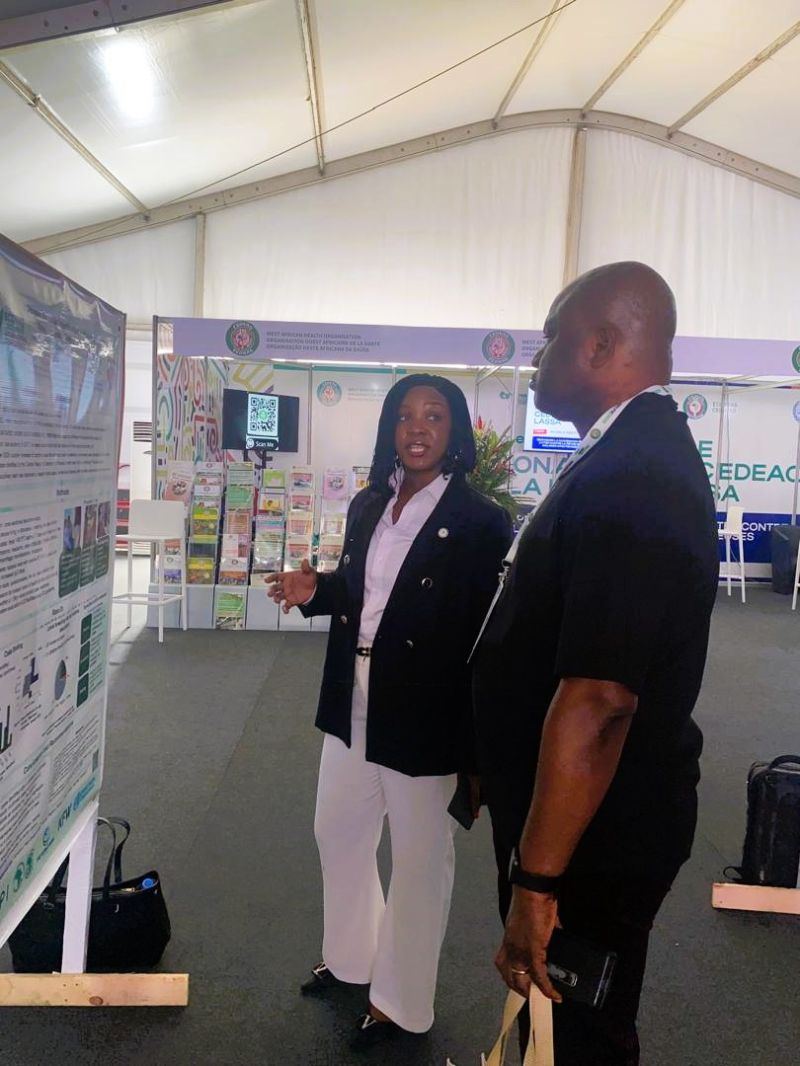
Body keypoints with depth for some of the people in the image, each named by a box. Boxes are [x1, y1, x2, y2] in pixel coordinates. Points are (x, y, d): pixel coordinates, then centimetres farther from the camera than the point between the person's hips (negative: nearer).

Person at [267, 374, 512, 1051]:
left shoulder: (480, 521, -14)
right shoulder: (369, 506, 5)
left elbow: (486, 635, -16)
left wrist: (475, 747, -20)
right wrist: (315, 590, -5)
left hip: (424, 718, -7)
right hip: (353, 707, 7)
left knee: (419, 857, 12)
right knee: (339, 831, 22)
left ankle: (400, 1001, 35)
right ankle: (350, 955, 49)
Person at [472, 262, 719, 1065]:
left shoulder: (625, 477, -28)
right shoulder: (648, 453, 7)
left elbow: (598, 699, -33)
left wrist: (537, 879, -27)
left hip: (592, 829, -9)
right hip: (608, 813, 9)